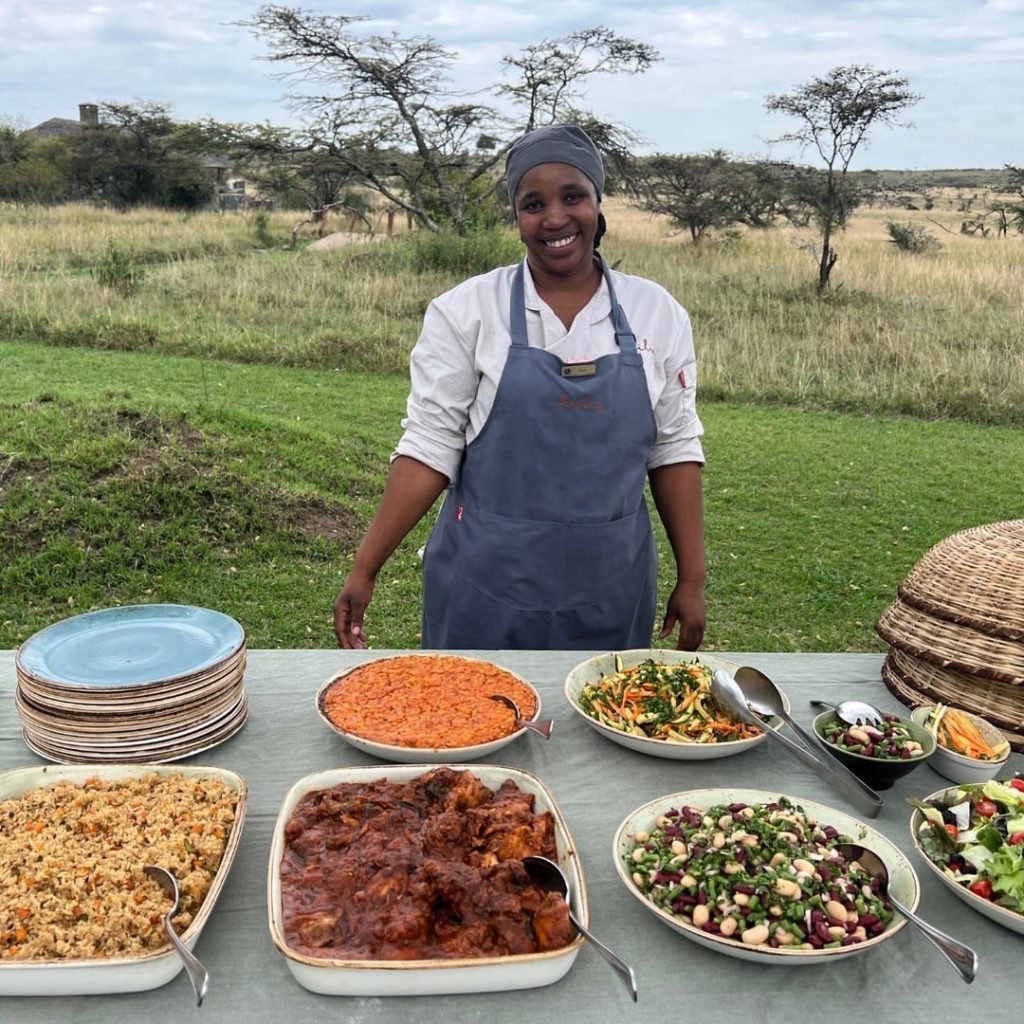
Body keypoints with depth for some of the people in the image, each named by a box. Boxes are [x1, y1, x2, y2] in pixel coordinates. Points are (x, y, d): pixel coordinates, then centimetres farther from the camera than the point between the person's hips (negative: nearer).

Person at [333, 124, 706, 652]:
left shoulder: (657, 312, 2)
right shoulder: (465, 311, -5)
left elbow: (674, 449, 4)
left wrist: (692, 579, 3)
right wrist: (364, 570, -11)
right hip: (487, 588, -2)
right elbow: (429, 448, -6)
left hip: (610, 592, 2)